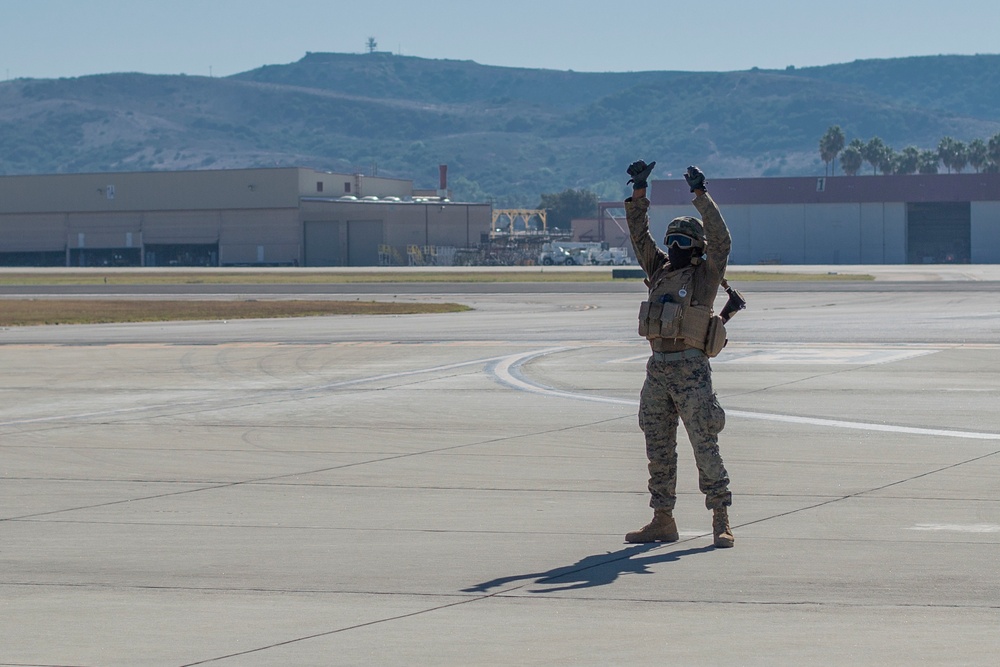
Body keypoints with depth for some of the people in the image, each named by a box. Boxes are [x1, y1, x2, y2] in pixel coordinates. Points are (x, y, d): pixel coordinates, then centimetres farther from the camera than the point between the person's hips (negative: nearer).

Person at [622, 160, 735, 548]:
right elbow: (639, 235, 18)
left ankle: (721, 522, -5)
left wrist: (701, 196, -14)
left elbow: (720, 240, -12)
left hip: (691, 371, -6)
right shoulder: (659, 270, 17)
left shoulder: (706, 274, 2)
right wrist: (638, 192, 11)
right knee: (658, 449, 8)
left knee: (705, 446, -7)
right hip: (658, 368, 7)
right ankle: (662, 521, 14)